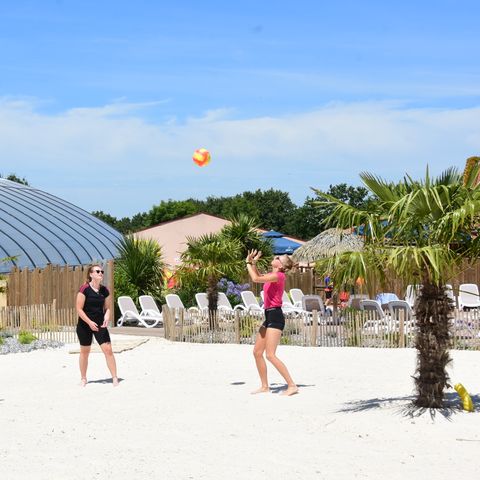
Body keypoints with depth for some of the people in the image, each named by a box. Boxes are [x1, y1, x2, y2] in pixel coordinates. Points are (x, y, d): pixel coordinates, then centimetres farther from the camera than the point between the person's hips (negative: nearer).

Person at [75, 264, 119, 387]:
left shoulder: (104, 290, 2)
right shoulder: (84, 289, -12)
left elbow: (107, 307, 10)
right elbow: (79, 309, -13)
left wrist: (107, 318, -10)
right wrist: (90, 322, -20)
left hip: (100, 325, 3)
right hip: (85, 325, -3)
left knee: (108, 349, -6)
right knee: (85, 351, 9)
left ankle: (115, 378, -1)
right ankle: (83, 378, 25)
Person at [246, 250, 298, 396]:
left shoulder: (279, 276, -14)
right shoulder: (272, 275, 14)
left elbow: (256, 279, -22)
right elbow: (258, 277, 33)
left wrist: (248, 263, -8)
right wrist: (253, 263, 19)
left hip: (275, 316, -10)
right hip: (269, 316, 10)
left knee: (270, 355, -15)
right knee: (257, 352, 13)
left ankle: (292, 385, -14)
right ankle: (265, 386, 21)